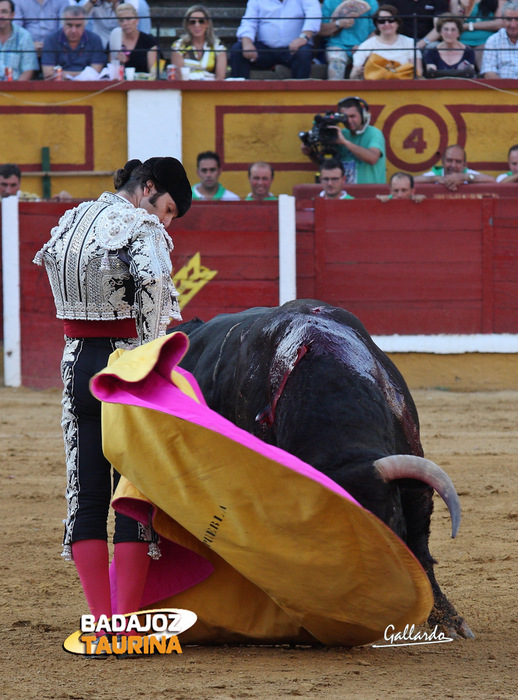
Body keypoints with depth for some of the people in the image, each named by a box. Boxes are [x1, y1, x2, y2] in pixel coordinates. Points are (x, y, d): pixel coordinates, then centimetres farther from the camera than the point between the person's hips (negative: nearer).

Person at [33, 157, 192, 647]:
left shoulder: (72, 220, 12)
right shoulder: (142, 227, -10)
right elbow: (152, 281, -24)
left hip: (77, 365, 6)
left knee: (86, 497, 7)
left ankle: (100, 623, 4)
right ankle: (127, 623, -3)